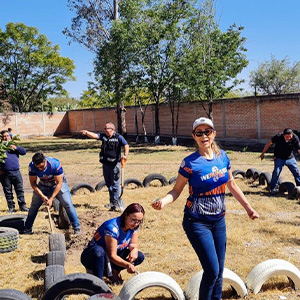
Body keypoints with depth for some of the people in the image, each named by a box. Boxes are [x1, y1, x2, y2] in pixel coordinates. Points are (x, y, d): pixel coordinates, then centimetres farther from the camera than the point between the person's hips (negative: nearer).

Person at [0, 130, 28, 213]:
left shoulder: (13, 145, 14)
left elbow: (24, 152, 7)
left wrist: (16, 148, -10)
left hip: (16, 172, 2)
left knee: (20, 190, 5)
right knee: (8, 191, 5)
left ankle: (22, 205, 14)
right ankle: (11, 207, 16)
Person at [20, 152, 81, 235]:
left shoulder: (55, 164, -33)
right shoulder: (32, 166, -23)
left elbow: (59, 183, -26)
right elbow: (33, 182, -11)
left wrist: (51, 199, -27)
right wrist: (42, 196, -21)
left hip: (58, 185, -3)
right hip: (43, 186, 3)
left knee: (68, 204, -14)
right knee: (34, 205, 3)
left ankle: (77, 228, -5)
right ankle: (27, 229, 19)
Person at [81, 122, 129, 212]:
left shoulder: (118, 137, -5)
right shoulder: (103, 136, 9)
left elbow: (126, 145, -15)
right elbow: (94, 135, -4)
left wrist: (125, 155, -31)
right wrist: (87, 132, -22)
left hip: (114, 164, -6)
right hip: (105, 164, 6)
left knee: (115, 184, -5)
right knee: (108, 184, 13)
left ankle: (116, 204, 0)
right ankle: (112, 203, 24)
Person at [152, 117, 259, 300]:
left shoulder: (223, 156, 1)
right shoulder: (190, 163, -14)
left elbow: (232, 185, 11)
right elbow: (177, 190, -10)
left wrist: (248, 207, 13)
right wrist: (163, 201, -30)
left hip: (219, 220, 5)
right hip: (198, 222, -5)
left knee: (219, 270, 12)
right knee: (212, 270, -8)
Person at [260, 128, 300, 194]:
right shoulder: (278, 136, -22)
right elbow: (269, 144, -9)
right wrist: (263, 153, -2)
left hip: (290, 158, 2)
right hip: (279, 158, -2)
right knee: (276, 172, -11)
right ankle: (273, 188, 2)